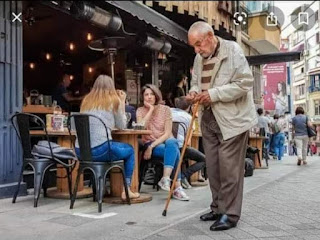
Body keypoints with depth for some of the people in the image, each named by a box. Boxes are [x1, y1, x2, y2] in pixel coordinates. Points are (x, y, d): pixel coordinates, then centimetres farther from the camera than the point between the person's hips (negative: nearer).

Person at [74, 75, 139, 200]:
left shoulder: (86, 100, 15)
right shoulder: (113, 100, 3)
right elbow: (121, 125, 11)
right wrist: (122, 103, 19)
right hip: (100, 150, -6)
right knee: (130, 150, 22)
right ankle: (126, 190, 18)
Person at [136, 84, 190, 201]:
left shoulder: (165, 109, -1)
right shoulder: (141, 110, 2)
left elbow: (167, 133, -8)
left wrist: (152, 146, -20)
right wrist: (151, 109, -15)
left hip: (167, 141, 1)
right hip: (149, 143, -1)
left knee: (171, 143, -38)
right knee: (174, 151, -33)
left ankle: (166, 178, -45)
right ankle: (177, 187, -36)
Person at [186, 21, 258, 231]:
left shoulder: (233, 50, -10)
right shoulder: (199, 58, 10)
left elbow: (245, 82, -17)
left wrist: (213, 94, -20)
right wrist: (194, 92, -1)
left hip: (232, 119, -7)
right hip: (208, 119, 7)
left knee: (229, 168, -4)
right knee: (213, 167, 11)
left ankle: (231, 214, 8)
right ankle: (218, 208, 25)